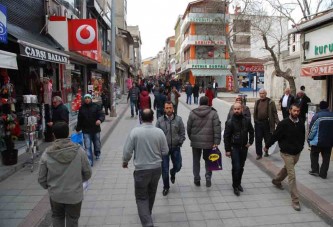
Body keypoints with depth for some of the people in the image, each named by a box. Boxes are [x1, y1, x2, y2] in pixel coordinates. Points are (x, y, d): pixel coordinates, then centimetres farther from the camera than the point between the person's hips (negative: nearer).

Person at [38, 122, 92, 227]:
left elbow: (41, 179, -4)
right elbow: (87, 173, -7)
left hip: (55, 195, 1)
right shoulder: (79, 151, -16)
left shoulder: (46, 154, -14)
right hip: (75, 194, -1)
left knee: (57, 218, 27)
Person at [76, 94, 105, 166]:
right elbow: (79, 120, 13)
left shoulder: (96, 106, -2)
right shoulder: (82, 108, 4)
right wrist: (78, 129, 17)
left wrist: (100, 120, -31)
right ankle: (90, 161, 0)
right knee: (87, 146, -5)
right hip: (86, 131, 0)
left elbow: (102, 115, -9)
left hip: (96, 130, 0)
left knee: (97, 144, 15)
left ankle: (97, 154, 45)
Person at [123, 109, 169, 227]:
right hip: (156, 168, 3)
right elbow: (165, 151, -2)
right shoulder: (159, 132, -9)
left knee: (141, 197, 11)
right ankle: (147, 215, 45)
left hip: (141, 169, -3)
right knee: (151, 194, 24)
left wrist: (125, 162, 9)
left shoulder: (135, 131, -15)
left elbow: (127, 151, -11)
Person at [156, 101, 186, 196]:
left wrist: (180, 143, -4)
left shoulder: (178, 119, -3)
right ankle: (166, 187, 25)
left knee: (178, 166, 11)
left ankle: (172, 173, 48)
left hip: (175, 148, 1)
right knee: (164, 169, 5)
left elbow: (182, 133, 4)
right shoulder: (160, 120, -5)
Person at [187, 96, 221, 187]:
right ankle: (208, 177, 8)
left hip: (196, 142, 1)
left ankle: (196, 179, 21)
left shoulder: (193, 113, -1)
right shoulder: (213, 113, -4)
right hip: (209, 142, -1)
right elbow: (217, 129, -9)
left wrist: (191, 138, 16)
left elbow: (189, 128, 3)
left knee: (196, 160, 15)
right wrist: (216, 142, -8)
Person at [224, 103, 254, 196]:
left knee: (241, 167, 13)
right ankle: (235, 186, 9)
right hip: (234, 147, -4)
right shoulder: (230, 122, -11)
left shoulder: (247, 120, 0)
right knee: (236, 167, -7)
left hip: (244, 147, 4)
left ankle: (238, 183, 31)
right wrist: (227, 150, -10)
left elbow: (251, 131, 15)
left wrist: (250, 142, 5)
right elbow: (226, 137, -8)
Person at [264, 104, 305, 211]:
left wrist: (300, 147, 18)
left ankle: (276, 181, 53)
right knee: (292, 176, -7)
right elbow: (275, 136, -10)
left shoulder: (301, 123, -3)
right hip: (287, 153, -6)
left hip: (297, 153, 6)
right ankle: (295, 200, 1)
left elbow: (302, 137, 13)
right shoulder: (284, 123, -18)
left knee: (286, 169, 26)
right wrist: (267, 146, -2)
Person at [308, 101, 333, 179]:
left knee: (314, 155, 15)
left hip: (317, 141, -4)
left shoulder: (317, 116, -13)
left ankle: (315, 170, 15)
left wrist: (309, 139, -1)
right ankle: (323, 173, 13)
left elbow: (312, 129, -12)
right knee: (326, 157, 11)